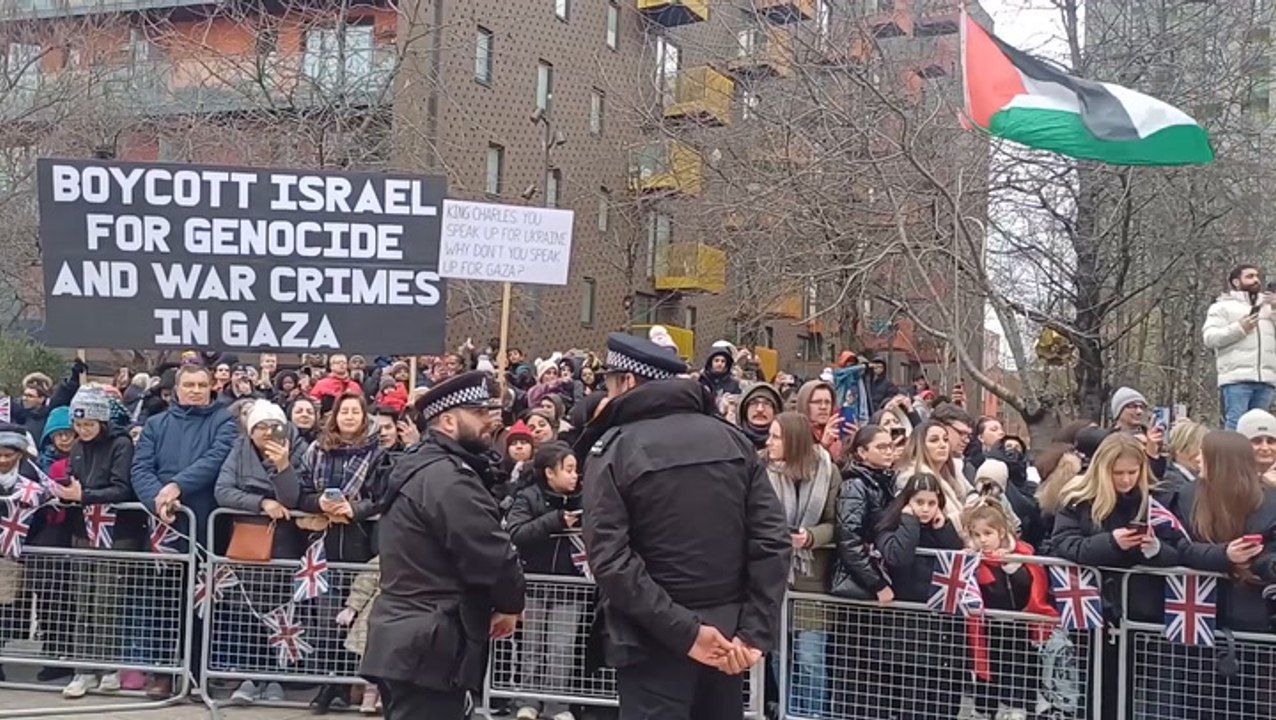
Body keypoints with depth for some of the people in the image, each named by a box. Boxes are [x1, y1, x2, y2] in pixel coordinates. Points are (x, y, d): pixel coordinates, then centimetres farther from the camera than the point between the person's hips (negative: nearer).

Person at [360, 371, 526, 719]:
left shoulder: (418, 466, 17)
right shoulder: (448, 478, -18)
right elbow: (493, 557, -20)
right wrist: (509, 603, -1)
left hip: (406, 641, 11)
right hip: (428, 648, -11)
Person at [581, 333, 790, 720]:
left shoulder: (613, 450, -7)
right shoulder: (733, 440, 5)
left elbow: (611, 561, -18)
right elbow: (772, 541, -3)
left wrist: (682, 631, -18)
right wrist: (755, 631, -7)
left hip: (654, 643, -4)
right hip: (728, 635, 4)